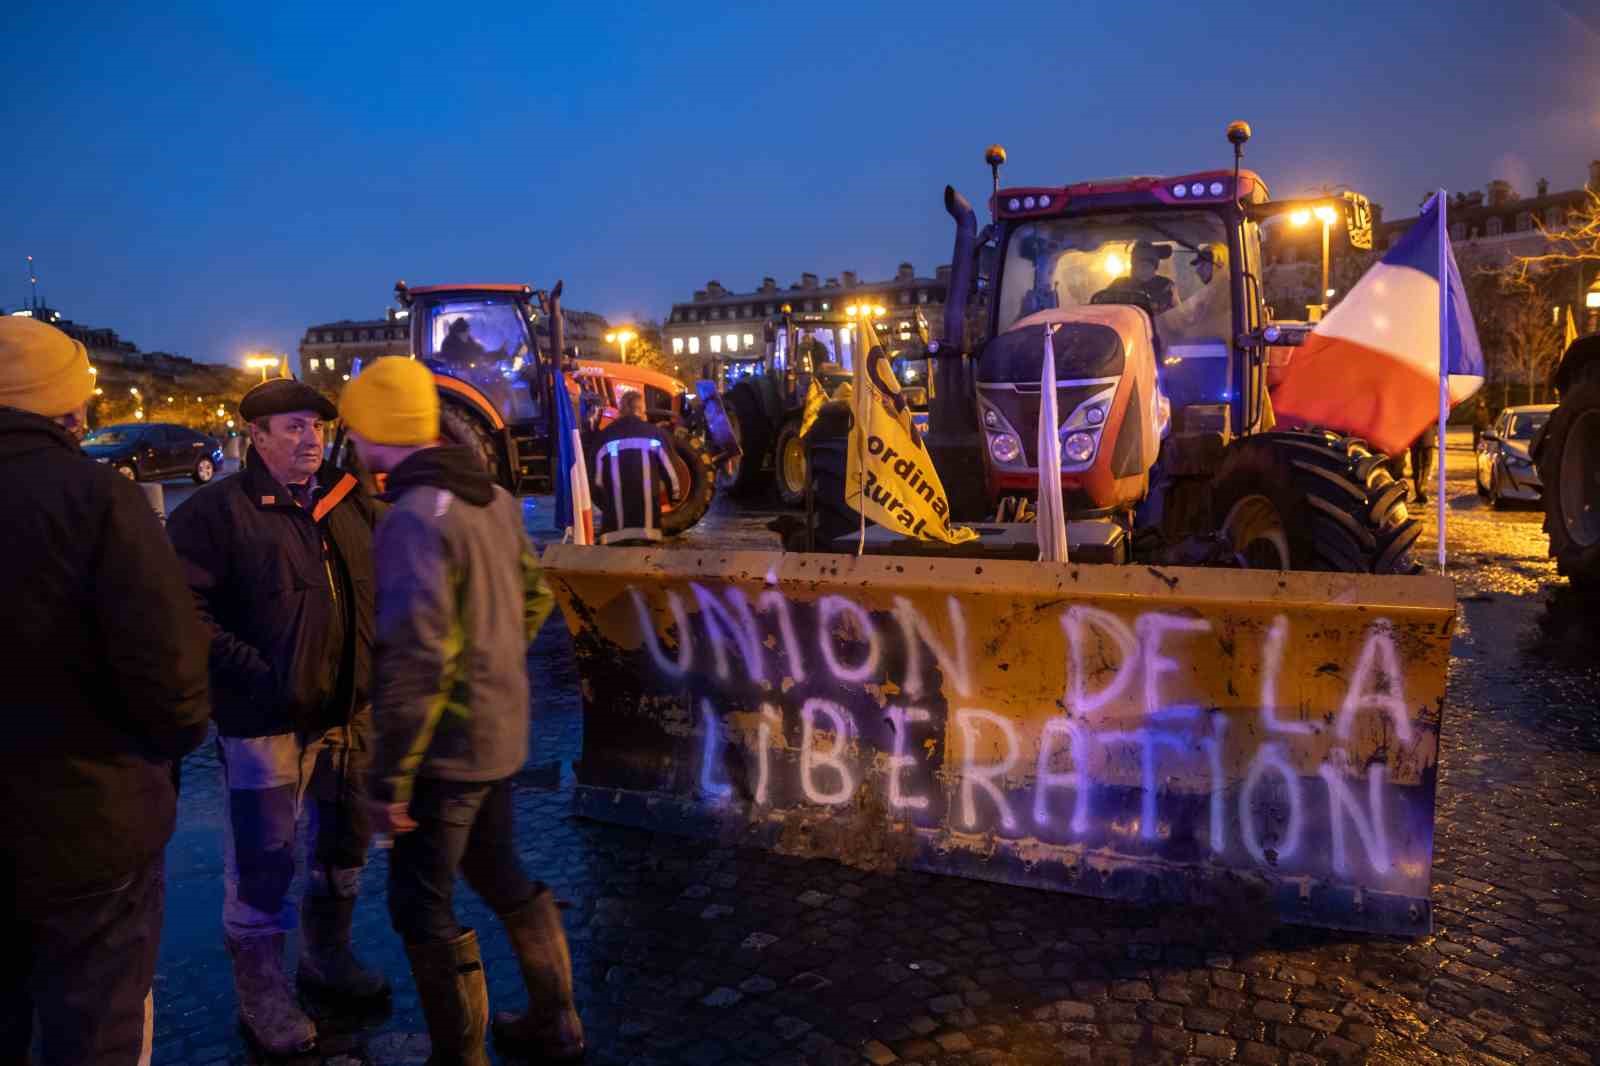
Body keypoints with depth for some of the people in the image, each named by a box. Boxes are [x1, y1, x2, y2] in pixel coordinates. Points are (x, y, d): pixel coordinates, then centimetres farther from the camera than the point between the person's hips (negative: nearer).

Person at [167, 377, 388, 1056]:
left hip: (350, 709, 6)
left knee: (345, 844, 20)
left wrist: (378, 667, 6)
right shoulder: (218, 510, -10)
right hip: (267, 720, -6)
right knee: (262, 862, 6)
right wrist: (256, 677, -20)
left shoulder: (351, 501, 7)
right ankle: (261, 993, 26)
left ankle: (328, 959, 41)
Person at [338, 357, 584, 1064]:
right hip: (501, 732, 9)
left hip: (447, 745, -9)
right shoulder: (492, 497, 4)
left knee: (421, 905, 7)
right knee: (498, 873, 23)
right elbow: (534, 597, 14)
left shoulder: (413, 517, -22)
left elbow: (416, 660, -26)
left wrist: (389, 778, -19)